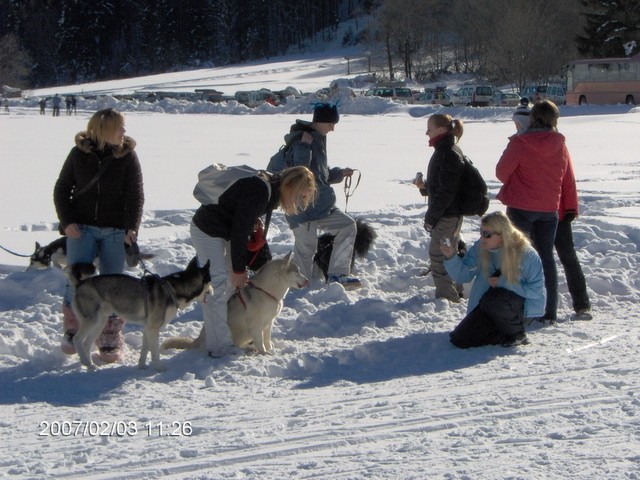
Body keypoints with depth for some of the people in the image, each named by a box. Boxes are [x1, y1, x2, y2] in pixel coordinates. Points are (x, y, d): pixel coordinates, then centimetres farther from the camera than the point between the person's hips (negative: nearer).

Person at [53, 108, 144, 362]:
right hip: (82, 227, 0)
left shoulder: (127, 155, -1)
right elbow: (62, 189, 6)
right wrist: (67, 221, -7)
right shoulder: (79, 153, 0)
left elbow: (135, 195, -4)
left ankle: (111, 340, 9)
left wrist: (132, 228, -16)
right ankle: (73, 330, 14)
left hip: (115, 231, 0)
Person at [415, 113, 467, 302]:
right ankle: (455, 292, 29)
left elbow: (446, 191, -23)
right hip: (451, 214, 10)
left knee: (438, 255, -4)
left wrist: (431, 217, -19)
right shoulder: (444, 150, 12)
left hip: (447, 215, -10)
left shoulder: (449, 154, -21)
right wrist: (425, 186, 6)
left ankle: (447, 295, 4)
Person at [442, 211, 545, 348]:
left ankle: (518, 334, -10)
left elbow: (536, 289, -18)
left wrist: (503, 282, -22)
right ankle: (505, 333, 12)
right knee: (460, 340, -6)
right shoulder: (480, 248, -7)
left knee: (493, 300, -38)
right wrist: (451, 257, -26)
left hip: (523, 304, -5)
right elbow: (463, 274, -6)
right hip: (488, 305, 5)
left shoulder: (526, 254, -20)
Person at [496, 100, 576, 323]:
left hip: (521, 207, -4)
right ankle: (549, 311, 13)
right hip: (549, 210, 4)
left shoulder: (520, 143, -14)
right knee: (546, 257, 13)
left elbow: (501, 173, -7)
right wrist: (571, 207, 19)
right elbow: (569, 181, 6)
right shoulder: (560, 146, -2)